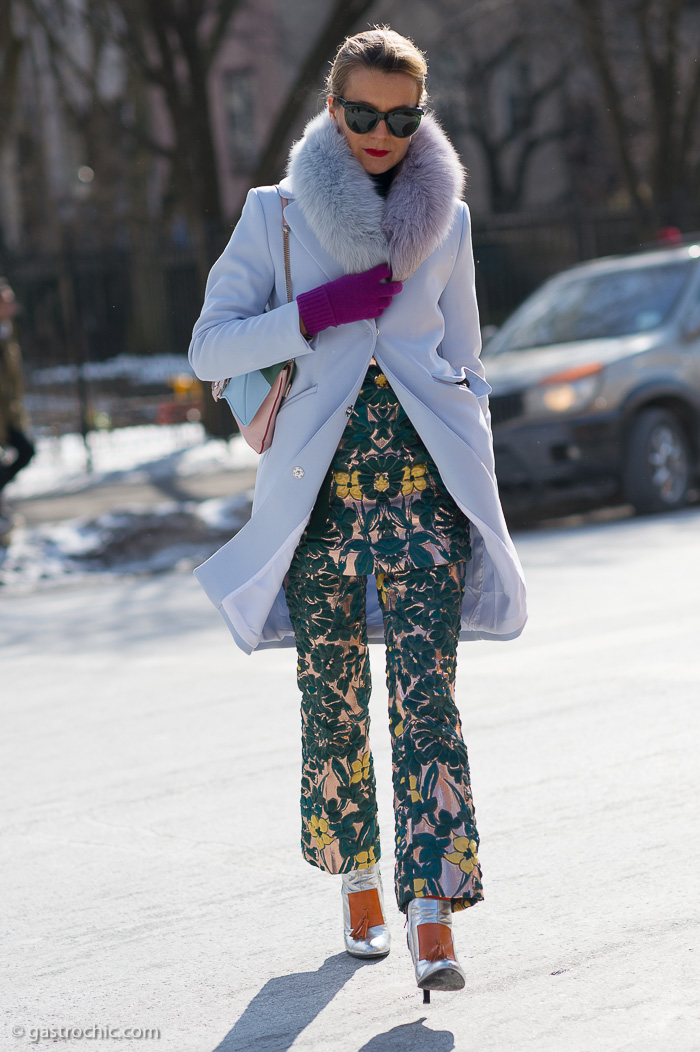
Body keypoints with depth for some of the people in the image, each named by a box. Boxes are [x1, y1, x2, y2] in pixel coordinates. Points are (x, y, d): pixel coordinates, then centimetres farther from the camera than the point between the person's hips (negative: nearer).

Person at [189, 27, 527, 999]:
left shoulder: (446, 219, 12)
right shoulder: (276, 214, 6)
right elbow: (209, 349, 0)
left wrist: (475, 489, 12)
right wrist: (322, 311, -11)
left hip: (426, 480, 0)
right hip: (321, 486, 0)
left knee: (426, 693, -12)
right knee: (334, 699, 7)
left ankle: (433, 918, -18)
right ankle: (358, 883, 27)